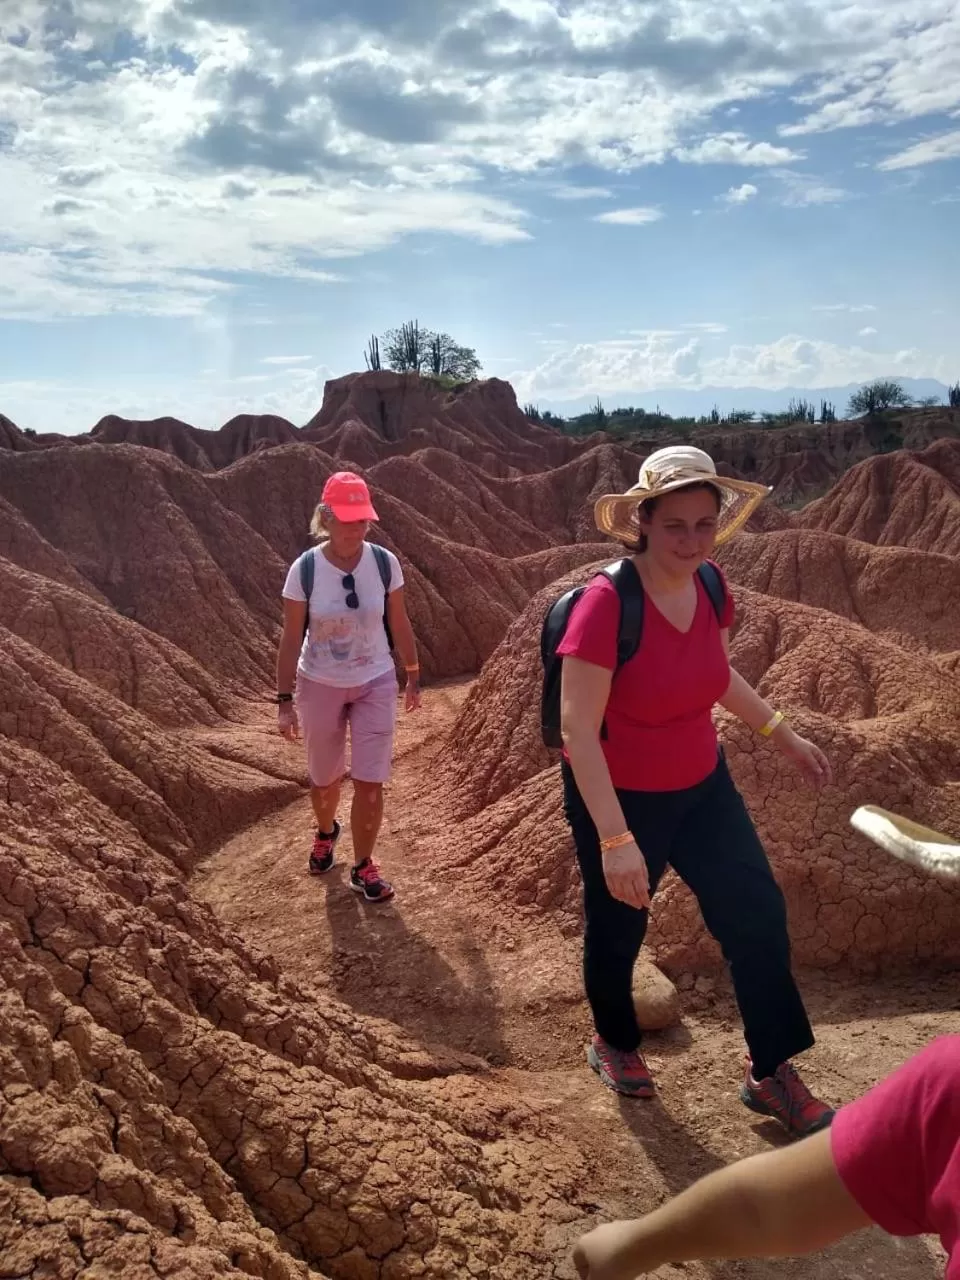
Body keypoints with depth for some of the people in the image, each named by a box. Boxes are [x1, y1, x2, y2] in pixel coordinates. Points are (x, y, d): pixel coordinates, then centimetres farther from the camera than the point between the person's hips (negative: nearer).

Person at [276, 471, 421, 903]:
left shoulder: (384, 562, -12)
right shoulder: (304, 569, -16)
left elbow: (399, 623, 0)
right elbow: (291, 639, -10)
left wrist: (413, 676, 7)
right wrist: (285, 700, -9)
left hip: (375, 684, 0)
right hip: (320, 686, 0)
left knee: (370, 782, -2)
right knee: (324, 778, 17)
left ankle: (363, 867, 19)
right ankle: (325, 833, 50)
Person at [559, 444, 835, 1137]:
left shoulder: (710, 586, -7)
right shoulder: (606, 602, -28)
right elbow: (577, 730, -29)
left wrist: (784, 735, 18)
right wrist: (615, 839, -31)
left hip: (701, 786, 6)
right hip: (618, 797, -6)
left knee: (759, 914, 5)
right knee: (617, 932, 15)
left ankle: (772, 1076, 24)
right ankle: (614, 1043, 44)